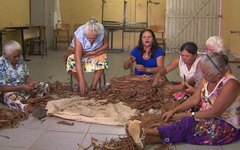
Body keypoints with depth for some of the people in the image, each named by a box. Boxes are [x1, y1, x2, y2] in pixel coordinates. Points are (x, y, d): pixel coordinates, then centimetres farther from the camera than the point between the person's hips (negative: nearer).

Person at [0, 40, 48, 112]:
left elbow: (26, 76, 7)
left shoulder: (20, 59, -1)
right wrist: (22, 87, -26)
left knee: (45, 86, -7)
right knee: (13, 99, -39)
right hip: (10, 92, -7)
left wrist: (32, 82, -17)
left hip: (25, 88, 7)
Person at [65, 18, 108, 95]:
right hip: (77, 51, -2)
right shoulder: (79, 34, -36)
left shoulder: (101, 30, -29)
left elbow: (105, 45, -9)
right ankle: (80, 85, -10)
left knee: (103, 59, -29)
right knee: (72, 61, -32)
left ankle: (93, 85, -16)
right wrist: (81, 80, -48)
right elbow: (78, 60, -42)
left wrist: (93, 52, -26)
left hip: (96, 52, 2)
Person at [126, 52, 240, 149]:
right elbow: (194, 100, 1)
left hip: (227, 127, -7)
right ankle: (145, 139, -37)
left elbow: (214, 112, -25)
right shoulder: (208, 79, 1)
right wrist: (173, 111, -10)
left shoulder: (230, 84, -24)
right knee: (183, 123, -20)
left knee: (187, 125, -27)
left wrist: (187, 115, -22)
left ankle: (144, 132, -31)